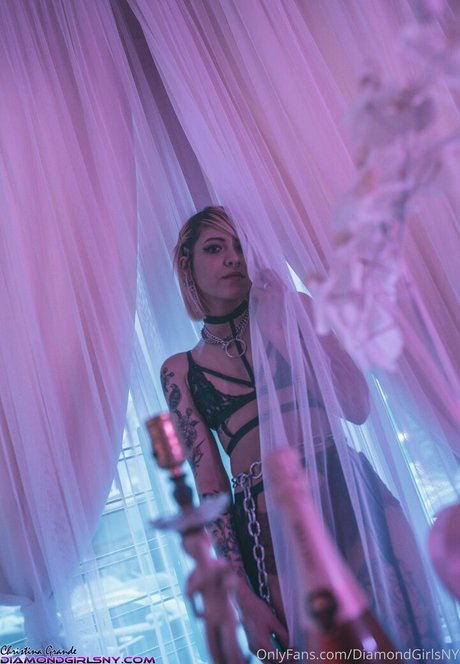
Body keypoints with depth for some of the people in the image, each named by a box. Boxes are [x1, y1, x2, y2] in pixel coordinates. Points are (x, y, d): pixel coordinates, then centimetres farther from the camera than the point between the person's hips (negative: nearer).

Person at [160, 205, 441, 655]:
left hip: (353, 499, 1)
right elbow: (209, 481, 2)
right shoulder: (180, 370, 7)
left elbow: (358, 409, -4)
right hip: (267, 529, 0)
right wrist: (242, 593, -5)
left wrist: (284, 323, -9)